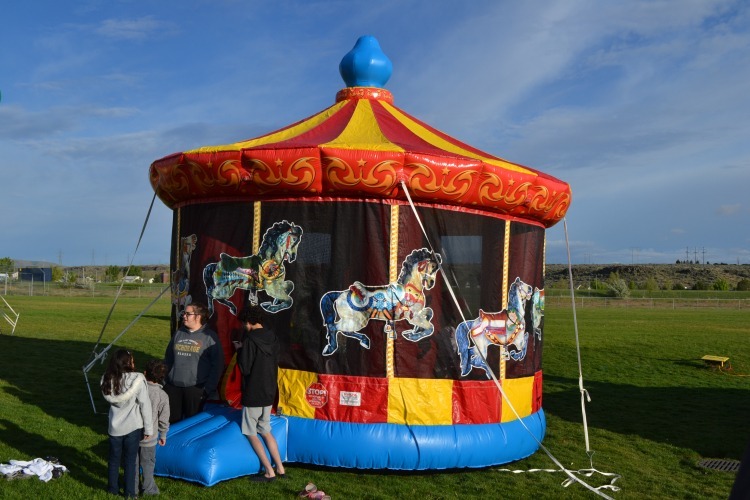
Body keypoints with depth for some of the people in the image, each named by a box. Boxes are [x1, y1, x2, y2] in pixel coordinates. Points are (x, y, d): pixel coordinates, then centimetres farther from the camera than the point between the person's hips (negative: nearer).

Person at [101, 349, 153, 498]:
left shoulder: (107, 380, -8)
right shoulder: (137, 379, -20)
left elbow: (110, 400, 1)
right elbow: (145, 405, -16)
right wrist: (148, 428, -8)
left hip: (115, 427, 3)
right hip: (133, 427, -3)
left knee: (114, 458, 20)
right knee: (130, 460, 12)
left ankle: (113, 488, 35)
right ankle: (129, 492, 21)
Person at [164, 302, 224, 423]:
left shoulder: (210, 336, -5)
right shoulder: (178, 333, 10)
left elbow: (217, 365, -8)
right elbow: (168, 358, 15)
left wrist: (208, 388, -11)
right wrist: (165, 379, 7)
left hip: (196, 389, -4)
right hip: (172, 387, 4)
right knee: (172, 421, 10)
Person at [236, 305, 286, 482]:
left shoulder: (249, 340, -18)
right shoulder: (273, 338, 3)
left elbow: (245, 368, -17)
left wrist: (240, 350, -2)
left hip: (253, 394, -7)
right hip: (269, 393, 7)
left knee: (251, 433, 7)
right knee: (265, 431, 20)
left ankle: (269, 472, 5)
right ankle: (280, 469, 19)